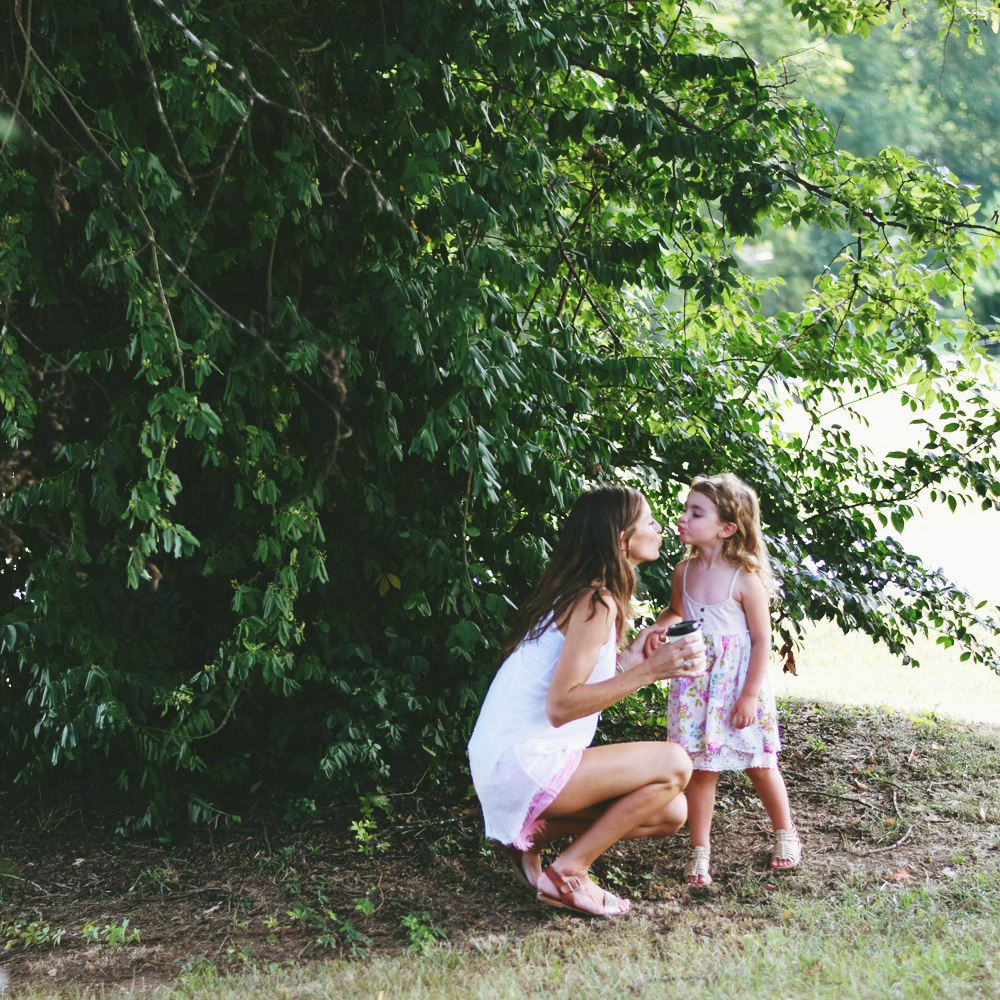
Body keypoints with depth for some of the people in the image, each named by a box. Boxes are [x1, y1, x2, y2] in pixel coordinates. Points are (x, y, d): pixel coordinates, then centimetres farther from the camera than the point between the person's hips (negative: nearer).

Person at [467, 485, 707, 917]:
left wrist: (628, 658, 11)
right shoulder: (596, 603, -16)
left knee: (670, 814, 9)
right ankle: (567, 873, -8)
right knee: (674, 764, -14)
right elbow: (560, 706, -25)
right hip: (521, 765, -10)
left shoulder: (583, 595, 15)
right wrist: (647, 672, -26)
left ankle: (532, 831, 11)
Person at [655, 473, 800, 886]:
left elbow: (762, 639, -12)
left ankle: (785, 834, 32)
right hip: (695, 686, 4)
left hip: (739, 686, -4)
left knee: (759, 766, 9)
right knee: (701, 770, 4)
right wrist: (657, 631, 0)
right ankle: (699, 851, 11)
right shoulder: (684, 571, 0)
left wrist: (750, 694, -14)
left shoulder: (745, 578, -16)